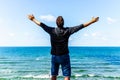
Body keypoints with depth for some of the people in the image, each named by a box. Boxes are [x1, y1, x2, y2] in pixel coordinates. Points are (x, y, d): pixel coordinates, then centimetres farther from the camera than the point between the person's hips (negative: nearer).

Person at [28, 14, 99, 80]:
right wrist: (92, 21, -1)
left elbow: (41, 24, 0)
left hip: (54, 56, 3)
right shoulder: (68, 30, -12)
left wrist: (33, 19, 15)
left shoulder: (52, 31, -9)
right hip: (64, 56, -2)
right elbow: (81, 26, -9)